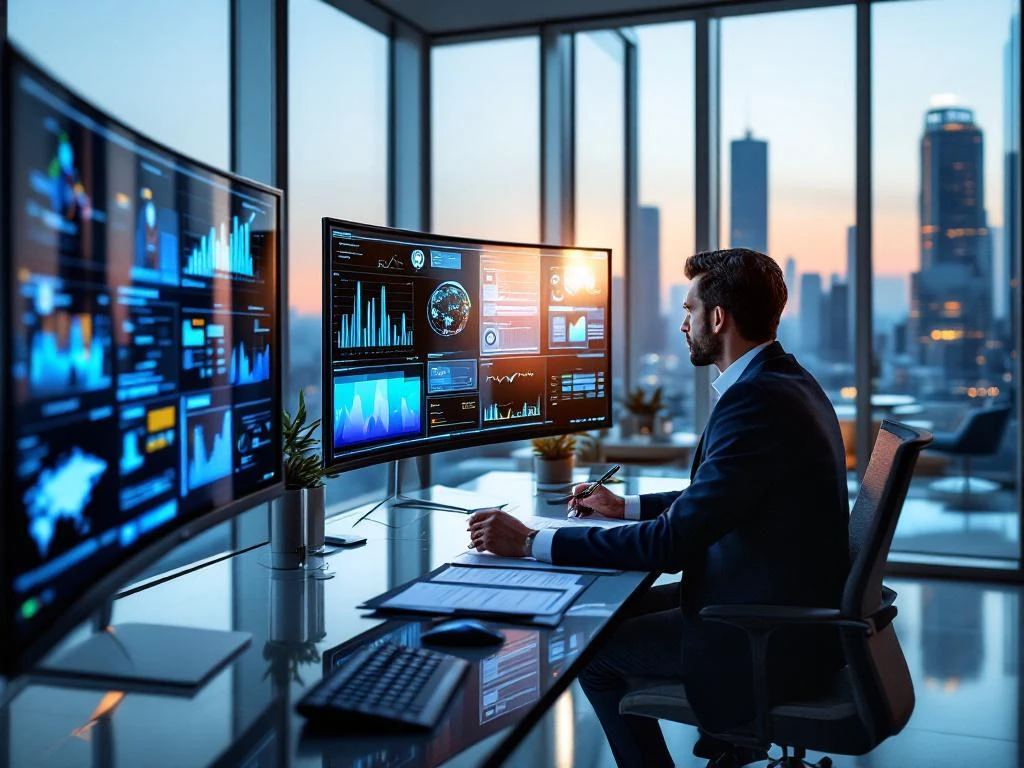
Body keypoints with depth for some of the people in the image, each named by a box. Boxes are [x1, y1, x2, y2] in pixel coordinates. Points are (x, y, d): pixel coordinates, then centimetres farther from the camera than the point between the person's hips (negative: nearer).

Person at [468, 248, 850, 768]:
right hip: (788, 606, 9)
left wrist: (532, 543, -21)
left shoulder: (756, 402, -25)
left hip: (775, 640, -9)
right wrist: (627, 507, 19)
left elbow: (672, 543, -27)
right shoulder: (783, 380, 7)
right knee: (624, 608, 19)